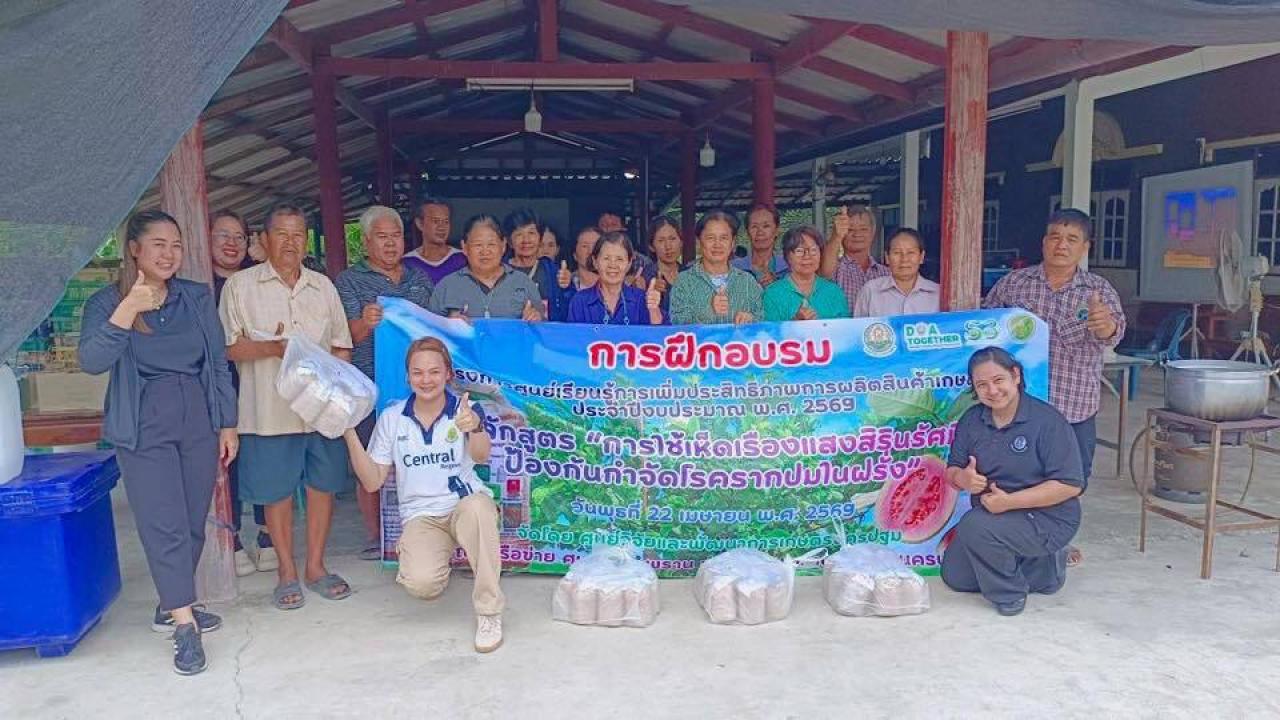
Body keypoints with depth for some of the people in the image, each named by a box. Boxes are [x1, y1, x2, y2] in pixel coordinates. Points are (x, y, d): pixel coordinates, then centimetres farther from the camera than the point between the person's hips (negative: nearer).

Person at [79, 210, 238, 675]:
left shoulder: (198, 297, 6)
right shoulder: (107, 302, -1)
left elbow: (218, 364, 9)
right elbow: (92, 362, -16)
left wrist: (227, 424, 7)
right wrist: (129, 309, -26)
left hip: (198, 423, 3)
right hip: (145, 429, -3)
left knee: (193, 523, 9)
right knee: (165, 526, -7)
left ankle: (172, 605, 28)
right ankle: (185, 627, -2)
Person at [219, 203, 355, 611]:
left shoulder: (323, 286, 13)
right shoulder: (240, 286, 3)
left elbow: (342, 345, 13)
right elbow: (227, 347, -3)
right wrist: (271, 347, -19)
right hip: (270, 412, -3)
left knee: (322, 485, 7)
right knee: (277, 492, 4)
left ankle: (315, 566, 21)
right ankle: (286, 571, 19)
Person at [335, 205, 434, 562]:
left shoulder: (420, 278, 17)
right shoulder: (350, 281, 4)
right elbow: (350, 334, -7)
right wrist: (365, 322, -29)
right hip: (370, 383, -3)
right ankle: (374, 538, 12)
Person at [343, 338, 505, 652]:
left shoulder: (464, 411, -4)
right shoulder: (391, 418, 4)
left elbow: (481, 456, -25)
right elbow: (372, 482, 5)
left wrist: (475, 427, -49)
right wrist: (350, 436, -10)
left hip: (465, 505, -1)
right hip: (421, 516, 2)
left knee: (477, 507, -39)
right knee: (422, 583, -28)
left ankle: (489, 612, -25)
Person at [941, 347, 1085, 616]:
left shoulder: (1047, 420, -18)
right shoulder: (971, 420, 0)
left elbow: (1071, 485, -21)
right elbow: (952, 470, 3)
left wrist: (1009, 501, -28)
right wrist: (963, 478, -23)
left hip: (1046, 518, -7)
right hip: (991, 515, 7)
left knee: (975, 526, -31)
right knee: (954, 577, 6)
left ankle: (1009, 593, -6)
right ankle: (1028, 562, 22)